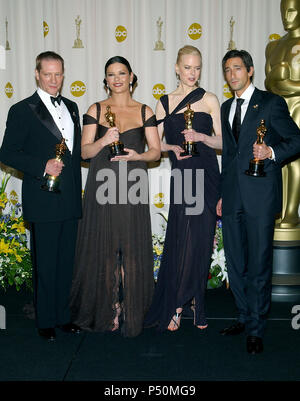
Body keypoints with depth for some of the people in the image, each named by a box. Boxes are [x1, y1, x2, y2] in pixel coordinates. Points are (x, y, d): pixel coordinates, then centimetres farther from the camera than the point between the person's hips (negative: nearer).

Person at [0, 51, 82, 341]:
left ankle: (63, 315, 26)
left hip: (70, 200, 6)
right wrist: (42, 166, -18)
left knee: (66, 261, 13)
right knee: (45, 264, 3)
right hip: (43, 201, -6)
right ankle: (45, 320, 18)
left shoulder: (71, 107, 15)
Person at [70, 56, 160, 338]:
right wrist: (103, 141, -16)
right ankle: (102, 312, 17)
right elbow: (84, 151, 4)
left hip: (132, 188, 0)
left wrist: (137, 155, -13)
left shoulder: (145, 112, 10)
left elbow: (156, 150, 7)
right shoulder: (96, 110, 9)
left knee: (132, 250, 0)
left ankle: (129, 313, 14)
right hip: (102, 187, 0)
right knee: (101, 248, 1)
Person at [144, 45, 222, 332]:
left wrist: (201, 136, -13)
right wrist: (173, 147, -9)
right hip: (180, 176, 0)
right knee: (180, 241, -2)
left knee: (200, 241, 2)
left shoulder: (209, 100, 7)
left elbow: (222, 141, 5)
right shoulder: (165, 102, 10)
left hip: (206, 175, 0)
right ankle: (174, 306, 12)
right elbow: (155, 142, 10)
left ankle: (195, 301, 19)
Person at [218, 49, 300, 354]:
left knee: (259, 263, -2)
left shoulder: (271, 103, 1)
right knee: (234, 262, 11)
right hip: (232, 196, 6)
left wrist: (272, 152, -18)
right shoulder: (226, 107, 19)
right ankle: (244, 317, 27)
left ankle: (256, 329, 10)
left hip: (260, 195, -6)